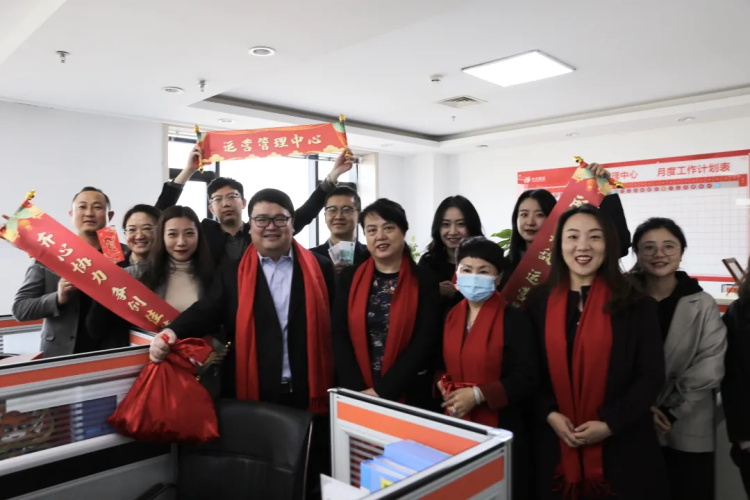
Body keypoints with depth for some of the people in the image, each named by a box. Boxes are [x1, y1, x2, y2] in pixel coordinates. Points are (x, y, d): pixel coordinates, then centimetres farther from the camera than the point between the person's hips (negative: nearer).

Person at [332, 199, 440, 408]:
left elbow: (424, 342, -10)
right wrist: (358, 390, -12)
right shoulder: (349, 278, 2)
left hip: (407, 394, -1)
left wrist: (382, 390, -14)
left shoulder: (424, 281, -4)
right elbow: (339, 336, -2)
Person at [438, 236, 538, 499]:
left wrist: (478, 394, -21)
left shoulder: (514, 319, -11)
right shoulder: (450, 317, 6)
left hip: (500, 431, -5)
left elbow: (527, 379, -14)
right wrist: (443, 384, -6)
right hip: (455, 427, 5)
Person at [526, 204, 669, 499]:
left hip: (621, 444, -1)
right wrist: (549, 414, -10)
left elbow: (652, 376, -3)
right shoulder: (539, 303, 2)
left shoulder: (636, 304, -2)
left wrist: (610, 424, -12)